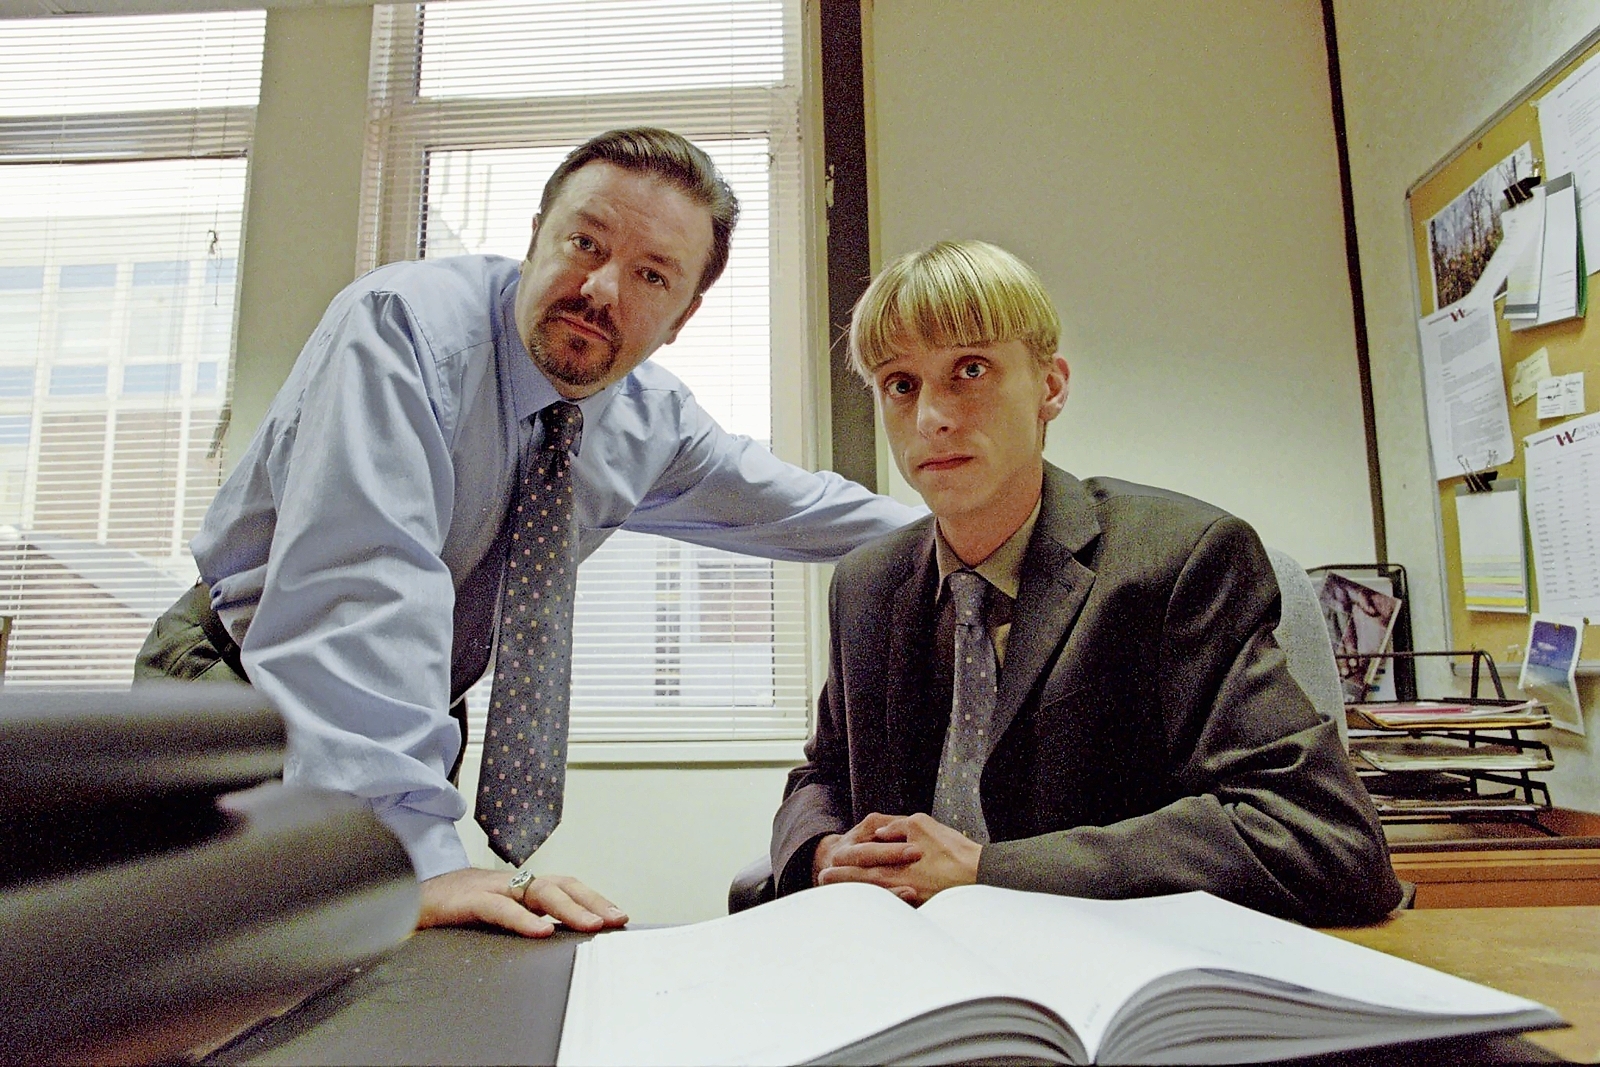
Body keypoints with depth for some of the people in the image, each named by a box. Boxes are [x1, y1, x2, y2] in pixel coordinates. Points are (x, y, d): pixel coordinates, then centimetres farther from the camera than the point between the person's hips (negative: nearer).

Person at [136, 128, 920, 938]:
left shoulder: (653, 422, -7)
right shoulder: (403, 324, -26)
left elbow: (791, 506, 9)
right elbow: (362, 588, -38)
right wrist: (416, 861, -44)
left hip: (409, 717, 5)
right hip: (240, 681, -4)